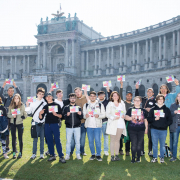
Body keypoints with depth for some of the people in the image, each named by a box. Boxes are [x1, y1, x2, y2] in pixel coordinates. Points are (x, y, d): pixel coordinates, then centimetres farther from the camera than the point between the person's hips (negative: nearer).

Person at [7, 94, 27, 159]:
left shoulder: (22, 105, -4)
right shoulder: (11, 106, 5)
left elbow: (25, 115, -2)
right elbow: (8, 114, 5)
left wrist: (22, 117, -19)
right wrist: (12, 116, -13)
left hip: (20, 123, -3)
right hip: (12, 123, 3)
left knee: (20, 138, 3)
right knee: (13, 138, 8)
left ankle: (20, 153, 12)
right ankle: (14, 153, 16)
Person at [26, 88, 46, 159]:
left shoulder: (45, 103, 5)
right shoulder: (33, 102, 5)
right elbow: (29, 112, 5)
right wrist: (27, 106, -7)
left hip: (43, 123, 0)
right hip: (36, 123, 0)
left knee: (42, 139, 6)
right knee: (35, 139, 2)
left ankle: (41, 153, 14)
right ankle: (34, 154, 10)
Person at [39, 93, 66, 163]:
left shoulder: (57, 105, 6)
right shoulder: (45, 107, 13)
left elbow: (61, 115, 2)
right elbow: (41, 118, 10)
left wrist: (56, 114, -17)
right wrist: (40, 114, -10)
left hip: (55, 125, -3)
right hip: (47, 125, 4)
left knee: (57, 140, -7)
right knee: (49, 141, 6)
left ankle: (61, 156, -5)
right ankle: (52, 155, 17)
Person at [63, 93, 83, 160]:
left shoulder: (78, 107, 8)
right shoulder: (66, 107, 8)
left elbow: (81, 117, 2)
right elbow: (63, 116, 0)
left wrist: (80, 114, -18)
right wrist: (67, 115, -20)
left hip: (77, 127, 0)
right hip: (69, 127, 0)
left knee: (77, 141, 4)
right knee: (68, 141, 3)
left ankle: (78, 154, 15)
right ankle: (67, 154, 14)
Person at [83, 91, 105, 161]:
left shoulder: (100, 105, 7)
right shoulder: (86, 105, 12)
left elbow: (103, 115, 3)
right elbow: (83, 114, 10)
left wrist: (98, 115, -17)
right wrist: (85, 115, -14)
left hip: (97, 125, -2)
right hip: (89, 125, 2)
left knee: (98, 140, -4)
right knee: (90, 141, 7)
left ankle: (98, 155, 8)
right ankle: (93, 154, 20)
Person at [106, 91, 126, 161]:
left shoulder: (122, 104, 12)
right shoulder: (110, 104, 4)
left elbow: (124, 112, 18)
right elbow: (107, 114, -2)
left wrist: (123, 115, -4)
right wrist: (113, 118, -16)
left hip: (120, 124, 3)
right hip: (113, 124, -2)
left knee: (117, 140, 7)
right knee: (112, 140, 0)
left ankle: (117, 155, 14)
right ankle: (112, 155, 3)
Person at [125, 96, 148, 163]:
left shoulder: (143, 110, 12)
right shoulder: (130, 110, 7)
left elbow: (145, 120, 16)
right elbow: (126, 117, -2)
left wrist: (146, 128, 11)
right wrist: (131, 118, -21)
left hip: (141, 130, 2)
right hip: (132, 129, -1)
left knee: (139, 144, 3)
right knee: (134, 144, -4)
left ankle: (138, 158, 14)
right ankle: (133, 158, 6)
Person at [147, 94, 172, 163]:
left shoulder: (167, 109, 6)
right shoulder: (153, 109, 6)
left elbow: (170, 120, 3)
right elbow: (149, 119, 3)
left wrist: (165, 125, -11)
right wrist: (155, 119, -13)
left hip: (163, 130, 0)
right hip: (154, 130, 0)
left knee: (162, 145, 7)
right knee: (155, 144, 7)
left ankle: (162, 157, 21)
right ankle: (154, 157, 18)